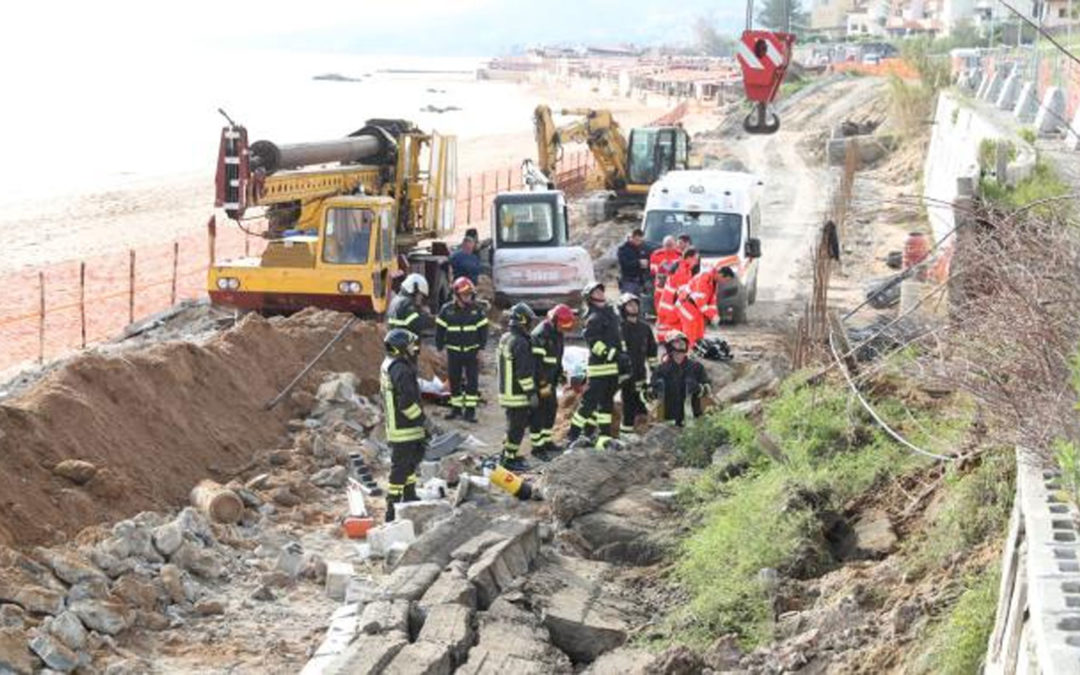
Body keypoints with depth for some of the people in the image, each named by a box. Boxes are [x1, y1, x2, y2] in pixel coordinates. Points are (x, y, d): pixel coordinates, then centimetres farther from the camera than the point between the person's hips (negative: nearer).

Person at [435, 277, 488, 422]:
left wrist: (481, 348, -1)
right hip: (453, 352, 0)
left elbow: (483, 329, 3)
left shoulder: (477, 309, -3)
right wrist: (440, 347, 0)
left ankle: (470, 410, 4)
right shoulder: (447, 310, -6)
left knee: (472, 382, -2)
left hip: (472, 352, 0)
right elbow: (440, 329, 2)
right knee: (454, 381, 8)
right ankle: (456, 409, 21)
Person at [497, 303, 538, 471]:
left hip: (506, 392, 10)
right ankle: (510, 459, 3)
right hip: (518, 394, -10)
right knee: (517, 427, -1)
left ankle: (507, 455, 27)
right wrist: (531, 393, -17)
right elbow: (524, 371, -22)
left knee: (513, 424, 20)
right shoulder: (520, 343, -21)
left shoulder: (505, 338, 11)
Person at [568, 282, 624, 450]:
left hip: (613, 367, 9)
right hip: (599, 367, -9)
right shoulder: (593, 318, -12)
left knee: (606, 403, 14)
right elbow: (594, 342, -21)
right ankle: (573, 435, 0)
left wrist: (622, 352, 19)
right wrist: (612, 354, -26)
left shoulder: (610, 312, 16)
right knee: (589, 402, -7)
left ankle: (604, 436, 21)